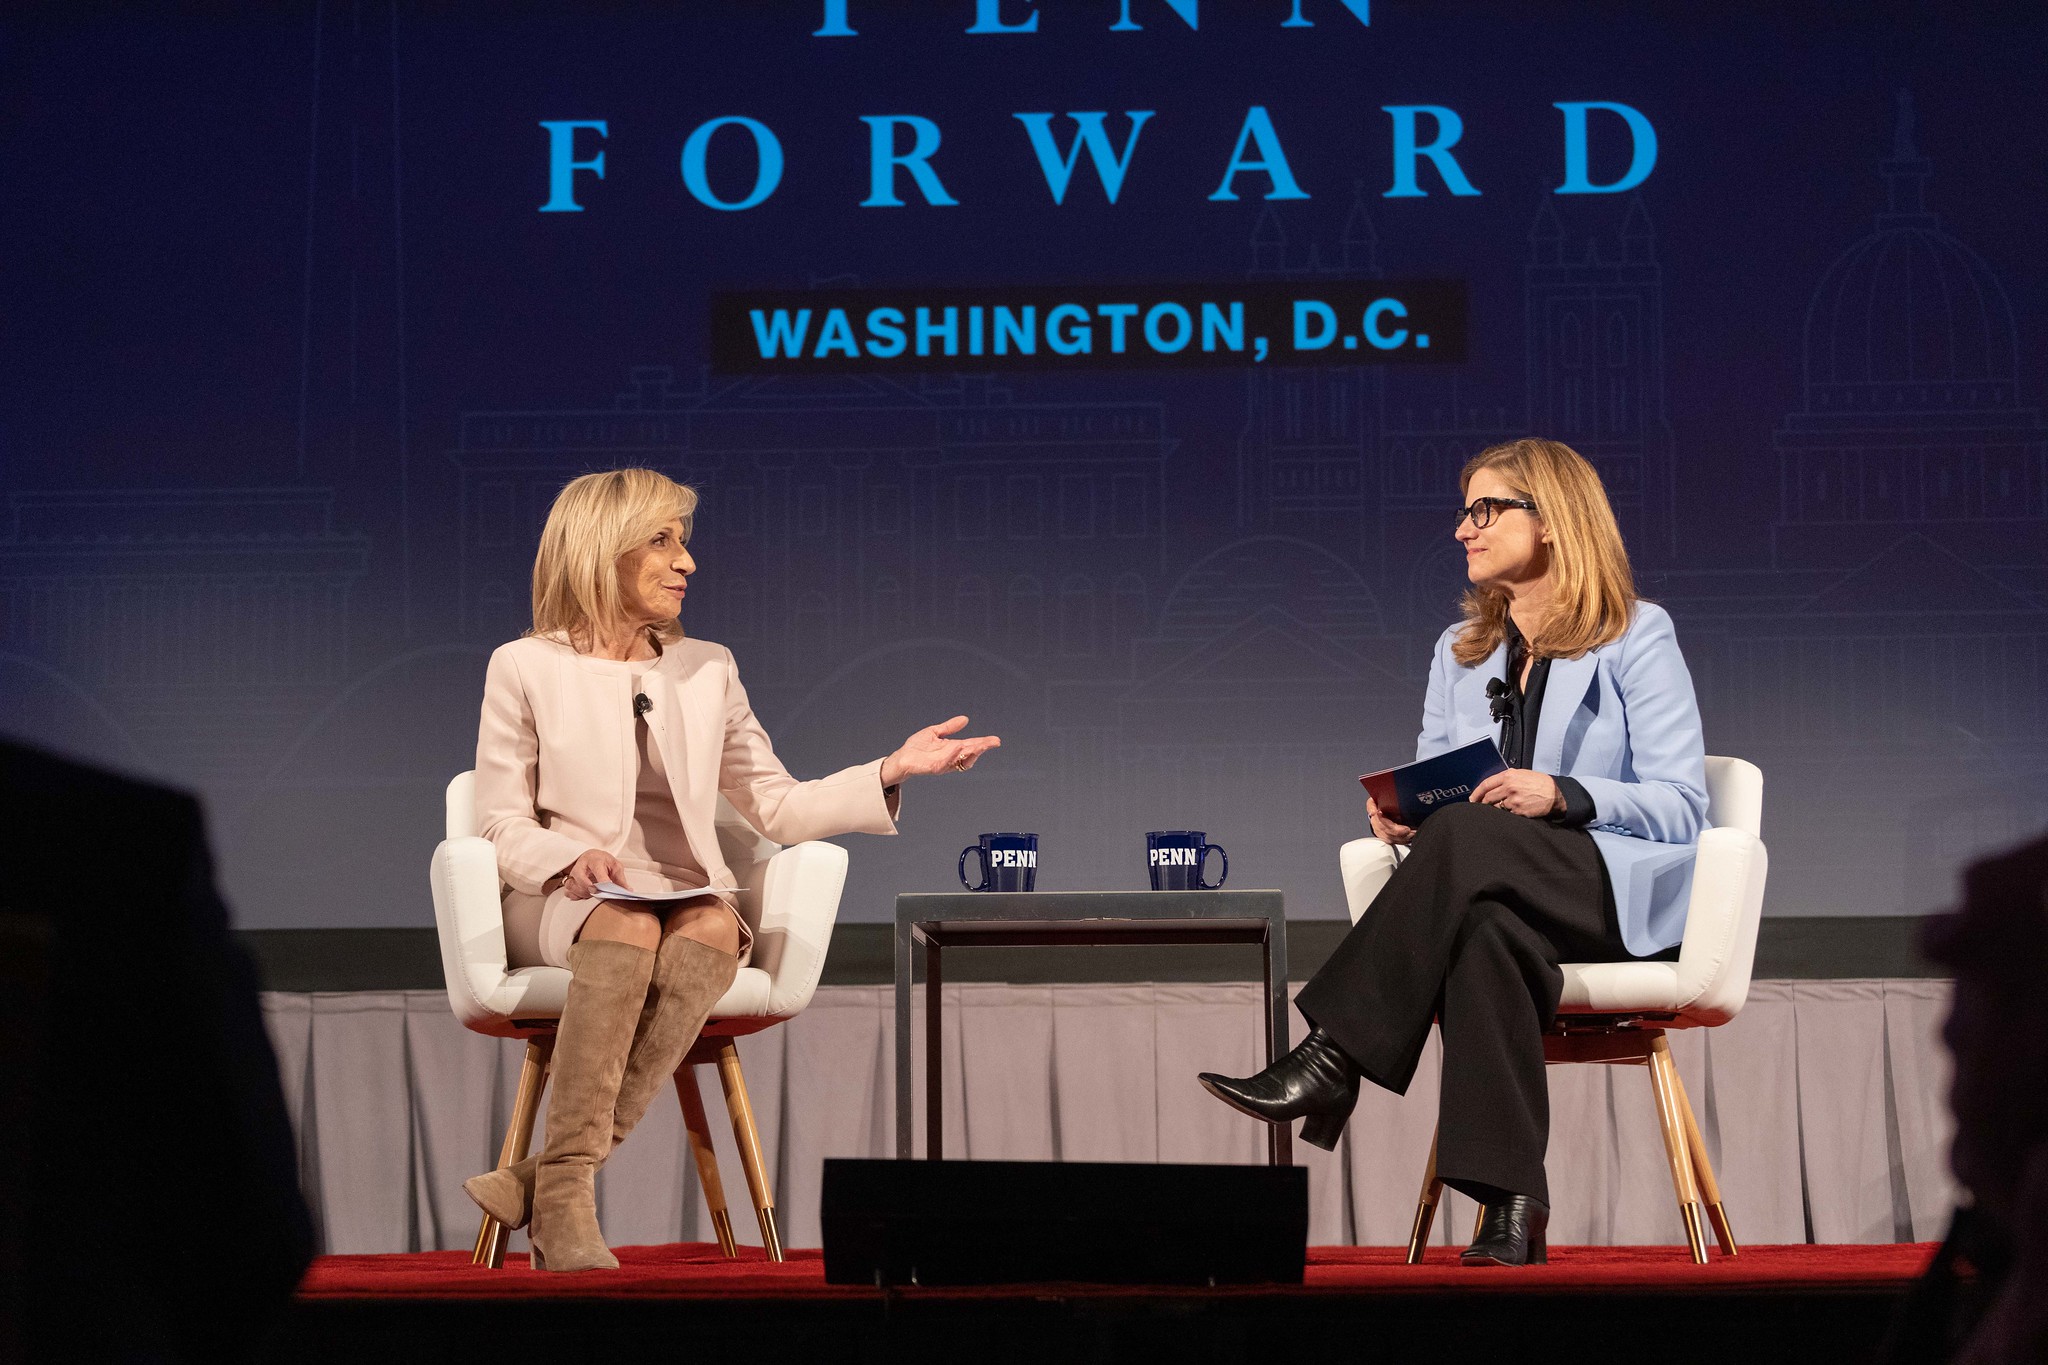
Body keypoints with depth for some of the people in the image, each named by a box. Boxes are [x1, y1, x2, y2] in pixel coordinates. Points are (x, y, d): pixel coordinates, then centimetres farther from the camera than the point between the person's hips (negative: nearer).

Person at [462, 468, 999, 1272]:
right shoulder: (525, 669, 7)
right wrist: (570, 859, -18)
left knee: (714, 929, -34)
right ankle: (566, 1203, -43)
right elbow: (500, 824, 3)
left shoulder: (706, 671, 19)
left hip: (686, 900, 3)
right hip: (556, 906, -3)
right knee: (629, 926, -38)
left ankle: (551, 1174, -40)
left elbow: (778, 809, 15)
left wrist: (892, 771, 2)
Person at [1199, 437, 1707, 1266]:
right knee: (1484, 934, -37)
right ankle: (1510, 1204, -44)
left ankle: (1331, 1065, -37)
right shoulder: (1460, 650, 21)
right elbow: (1433, 796, 17)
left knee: (1469, 838, -35)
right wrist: (1400, 817, -8)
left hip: (1623, 893, -3)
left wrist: (1562, 794, -21)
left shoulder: (1637, 637, 3)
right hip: (1500, 894, 3)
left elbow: (1680, 806, -5)